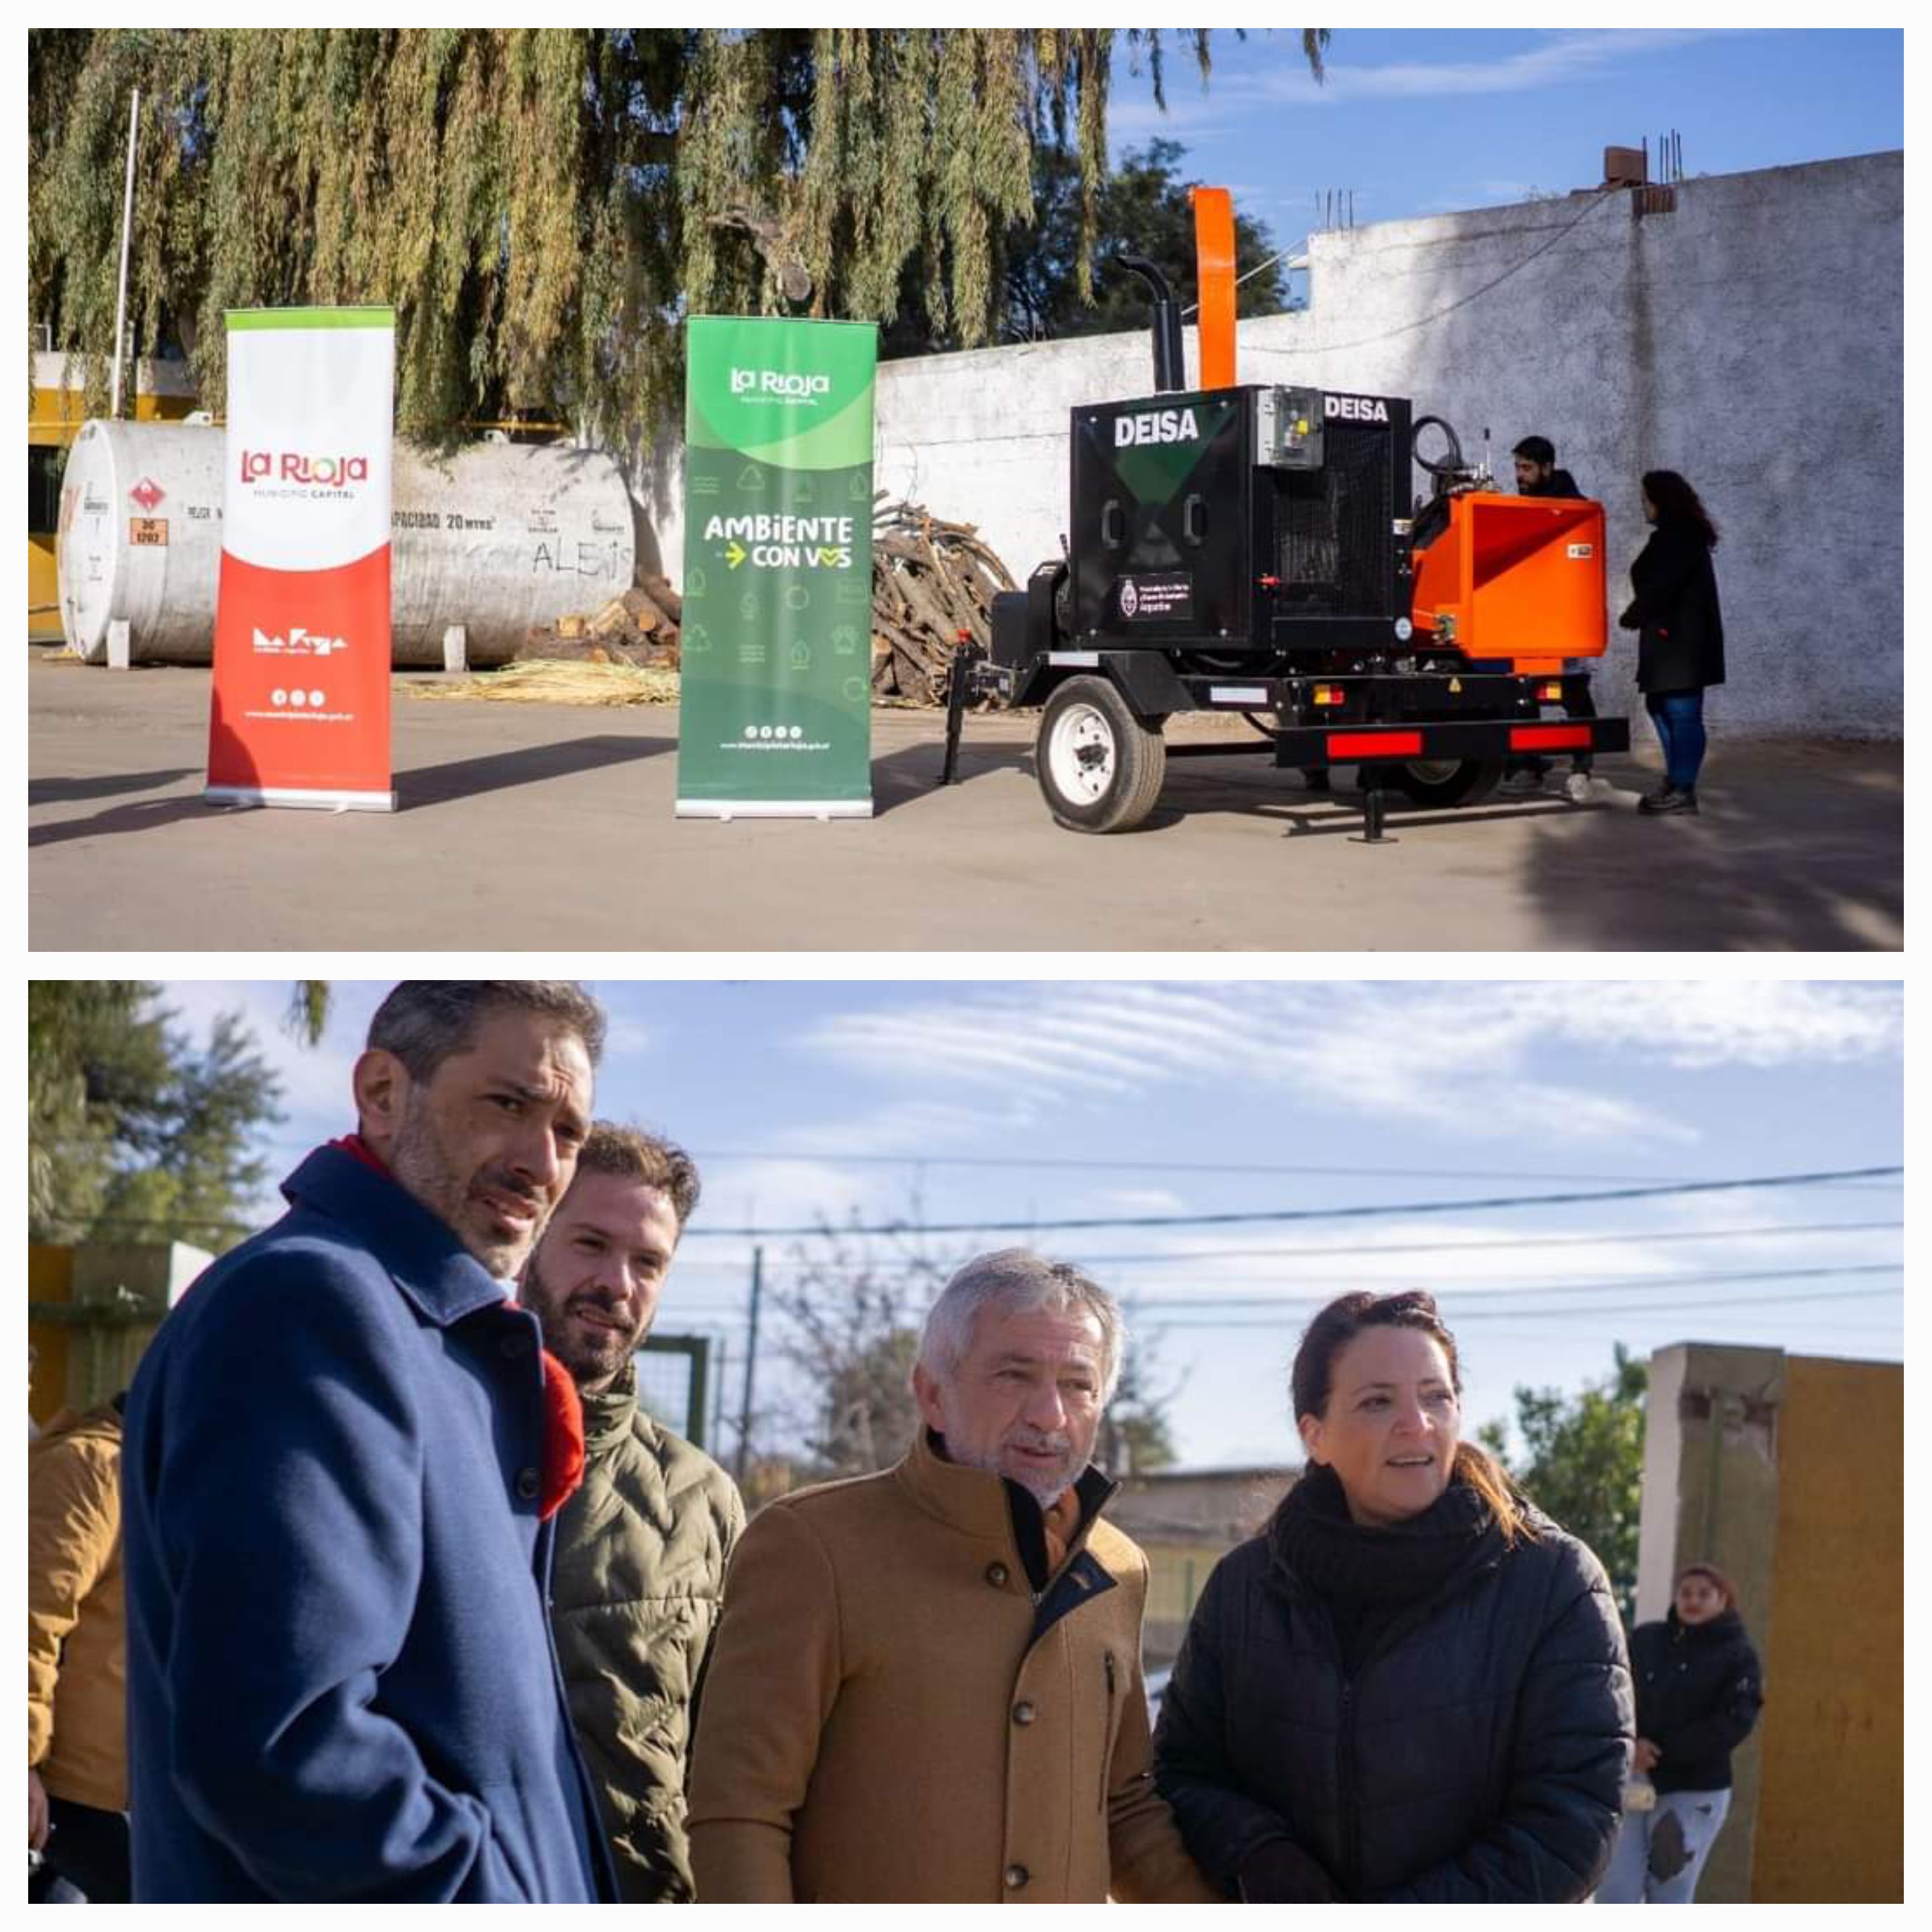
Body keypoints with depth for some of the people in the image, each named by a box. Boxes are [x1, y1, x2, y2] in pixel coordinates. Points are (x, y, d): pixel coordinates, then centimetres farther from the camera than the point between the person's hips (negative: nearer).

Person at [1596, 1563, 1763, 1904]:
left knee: (1669, 1902, 3)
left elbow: (1733, 1723, -12)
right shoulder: (1644, 1639, 8)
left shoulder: (1738, 1655, -1)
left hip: (1694, 1794, -2)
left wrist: (1661, 1750, -15)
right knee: (1614, 1895, -4)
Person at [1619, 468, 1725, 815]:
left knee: (1682, 711, -8)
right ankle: (1675, 783, 22)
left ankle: (1683, 791, -7)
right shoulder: (1680, 536, 17)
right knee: (1661, 706, 17)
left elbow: (1659, 588, -18)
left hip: (1681, 640, -11)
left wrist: (1632, 616, -4)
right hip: (1671, 640, 11)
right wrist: (1637, 615, 7)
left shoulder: (1677, 538, -14)